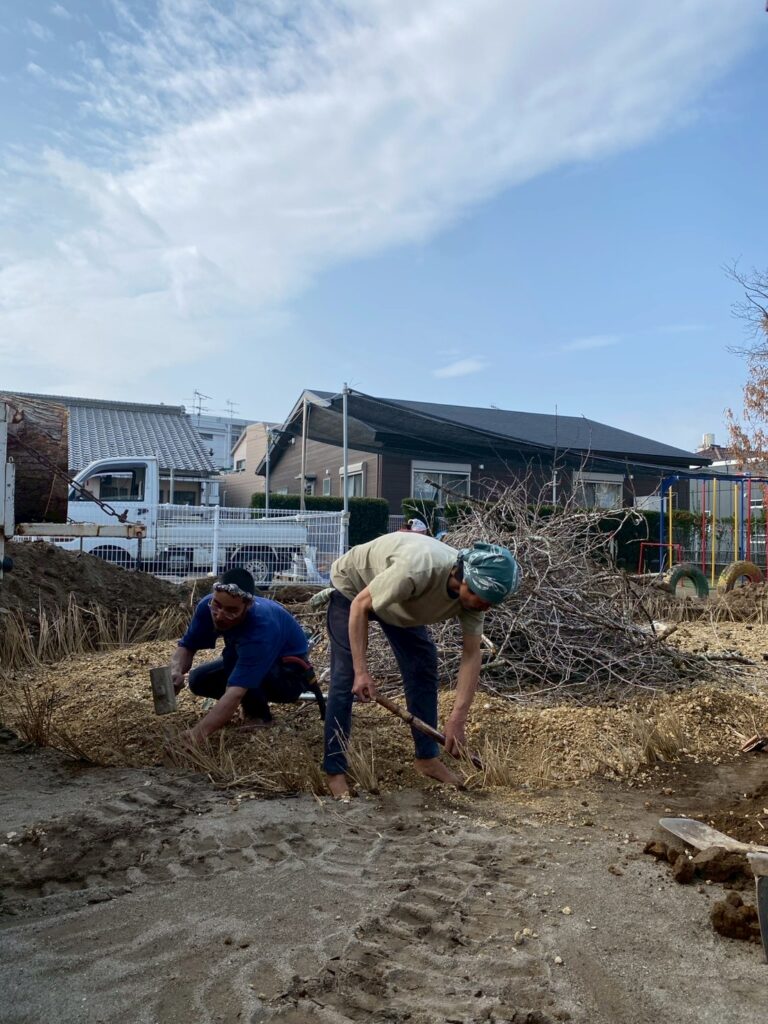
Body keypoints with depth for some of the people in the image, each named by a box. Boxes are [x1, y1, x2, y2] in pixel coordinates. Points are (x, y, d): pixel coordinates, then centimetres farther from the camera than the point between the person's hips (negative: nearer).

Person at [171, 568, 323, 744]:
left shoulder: (261, 627, -41)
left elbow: (235, 692, -47)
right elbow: (187, 646, -11)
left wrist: (198, 733, -54)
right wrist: (176, 672, -33)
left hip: (289, 673, -7)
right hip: (254, 661, 7)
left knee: (233, 657, -32)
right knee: (198, 680, -6)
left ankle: (259, 715, -8)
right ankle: (255, 701, 13)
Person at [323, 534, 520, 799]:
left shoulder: (473, 590, -24)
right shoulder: (417, 571, -44)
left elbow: (471, 654, -20)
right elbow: (360, 605, -31)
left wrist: (457, 719, -26)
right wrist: (361, 671, -33)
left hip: (397, 599, 6)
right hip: (353, 587, -6)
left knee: (423, 665, 2)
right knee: (346, 676, -13)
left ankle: (427, 757, 16)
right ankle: (334, 772, -3)